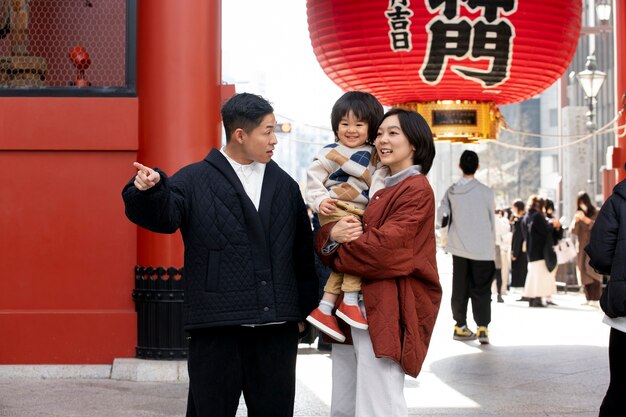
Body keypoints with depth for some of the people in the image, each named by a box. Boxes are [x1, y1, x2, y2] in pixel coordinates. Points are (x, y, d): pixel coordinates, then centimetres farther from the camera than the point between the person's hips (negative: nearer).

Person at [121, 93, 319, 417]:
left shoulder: (284, 185, 12)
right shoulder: (194, 181, 1)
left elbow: (303, 251, 14)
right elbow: (163, 216, -16)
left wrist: (304, 310, 12)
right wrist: (149, 191, -38)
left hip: (277, 329, 3)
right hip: (216, 329, -3)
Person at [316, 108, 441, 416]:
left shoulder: (417, 191, -6)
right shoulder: (380, 189, 20)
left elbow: (385, 246, -18)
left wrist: (336, 254, -3)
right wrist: (333, 235, -13)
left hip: (386, 311, -9)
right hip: (352, 308, 9)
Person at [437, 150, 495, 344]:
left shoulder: (451, 191, -1)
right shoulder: (485, 191, -7)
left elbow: (440, 216, -1)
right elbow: (492, 221, 0)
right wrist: (492, 248, 11)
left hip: (459, 248, 3)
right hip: (482, 248, -3)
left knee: (460, 288, 12)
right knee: (482, 290, -1)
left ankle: (460, 326, 17)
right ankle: (482, 327, -13)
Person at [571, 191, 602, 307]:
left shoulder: (596, 213, -1)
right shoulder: (578, 214, 12)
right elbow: (573, 231, 7)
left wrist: (585, 219, -21)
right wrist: (576, 221, -12)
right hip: (582, 246, 5)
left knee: (592, 269, -18)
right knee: (584, 272, 3)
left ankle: (595, 299, -20)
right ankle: (589, 298, 7)